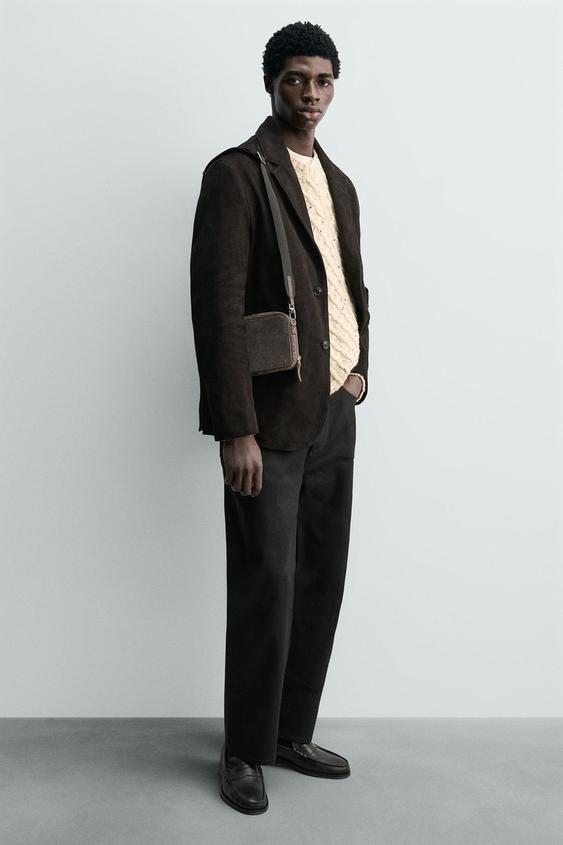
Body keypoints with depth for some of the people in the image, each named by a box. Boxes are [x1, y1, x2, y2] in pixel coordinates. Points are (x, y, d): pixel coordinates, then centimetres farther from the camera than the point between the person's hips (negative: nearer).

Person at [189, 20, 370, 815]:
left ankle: (293, 733, 27)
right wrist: (236, 429, -19)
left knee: (322, 584, 11)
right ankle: (245, 752, 17)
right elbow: (218, 306, -14)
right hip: (270, 420, -7)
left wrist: (360, 366, 9)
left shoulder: (339, 184, 16)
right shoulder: (237, 173, -7)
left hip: (334, 415, 7)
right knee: (267, 588, -2)